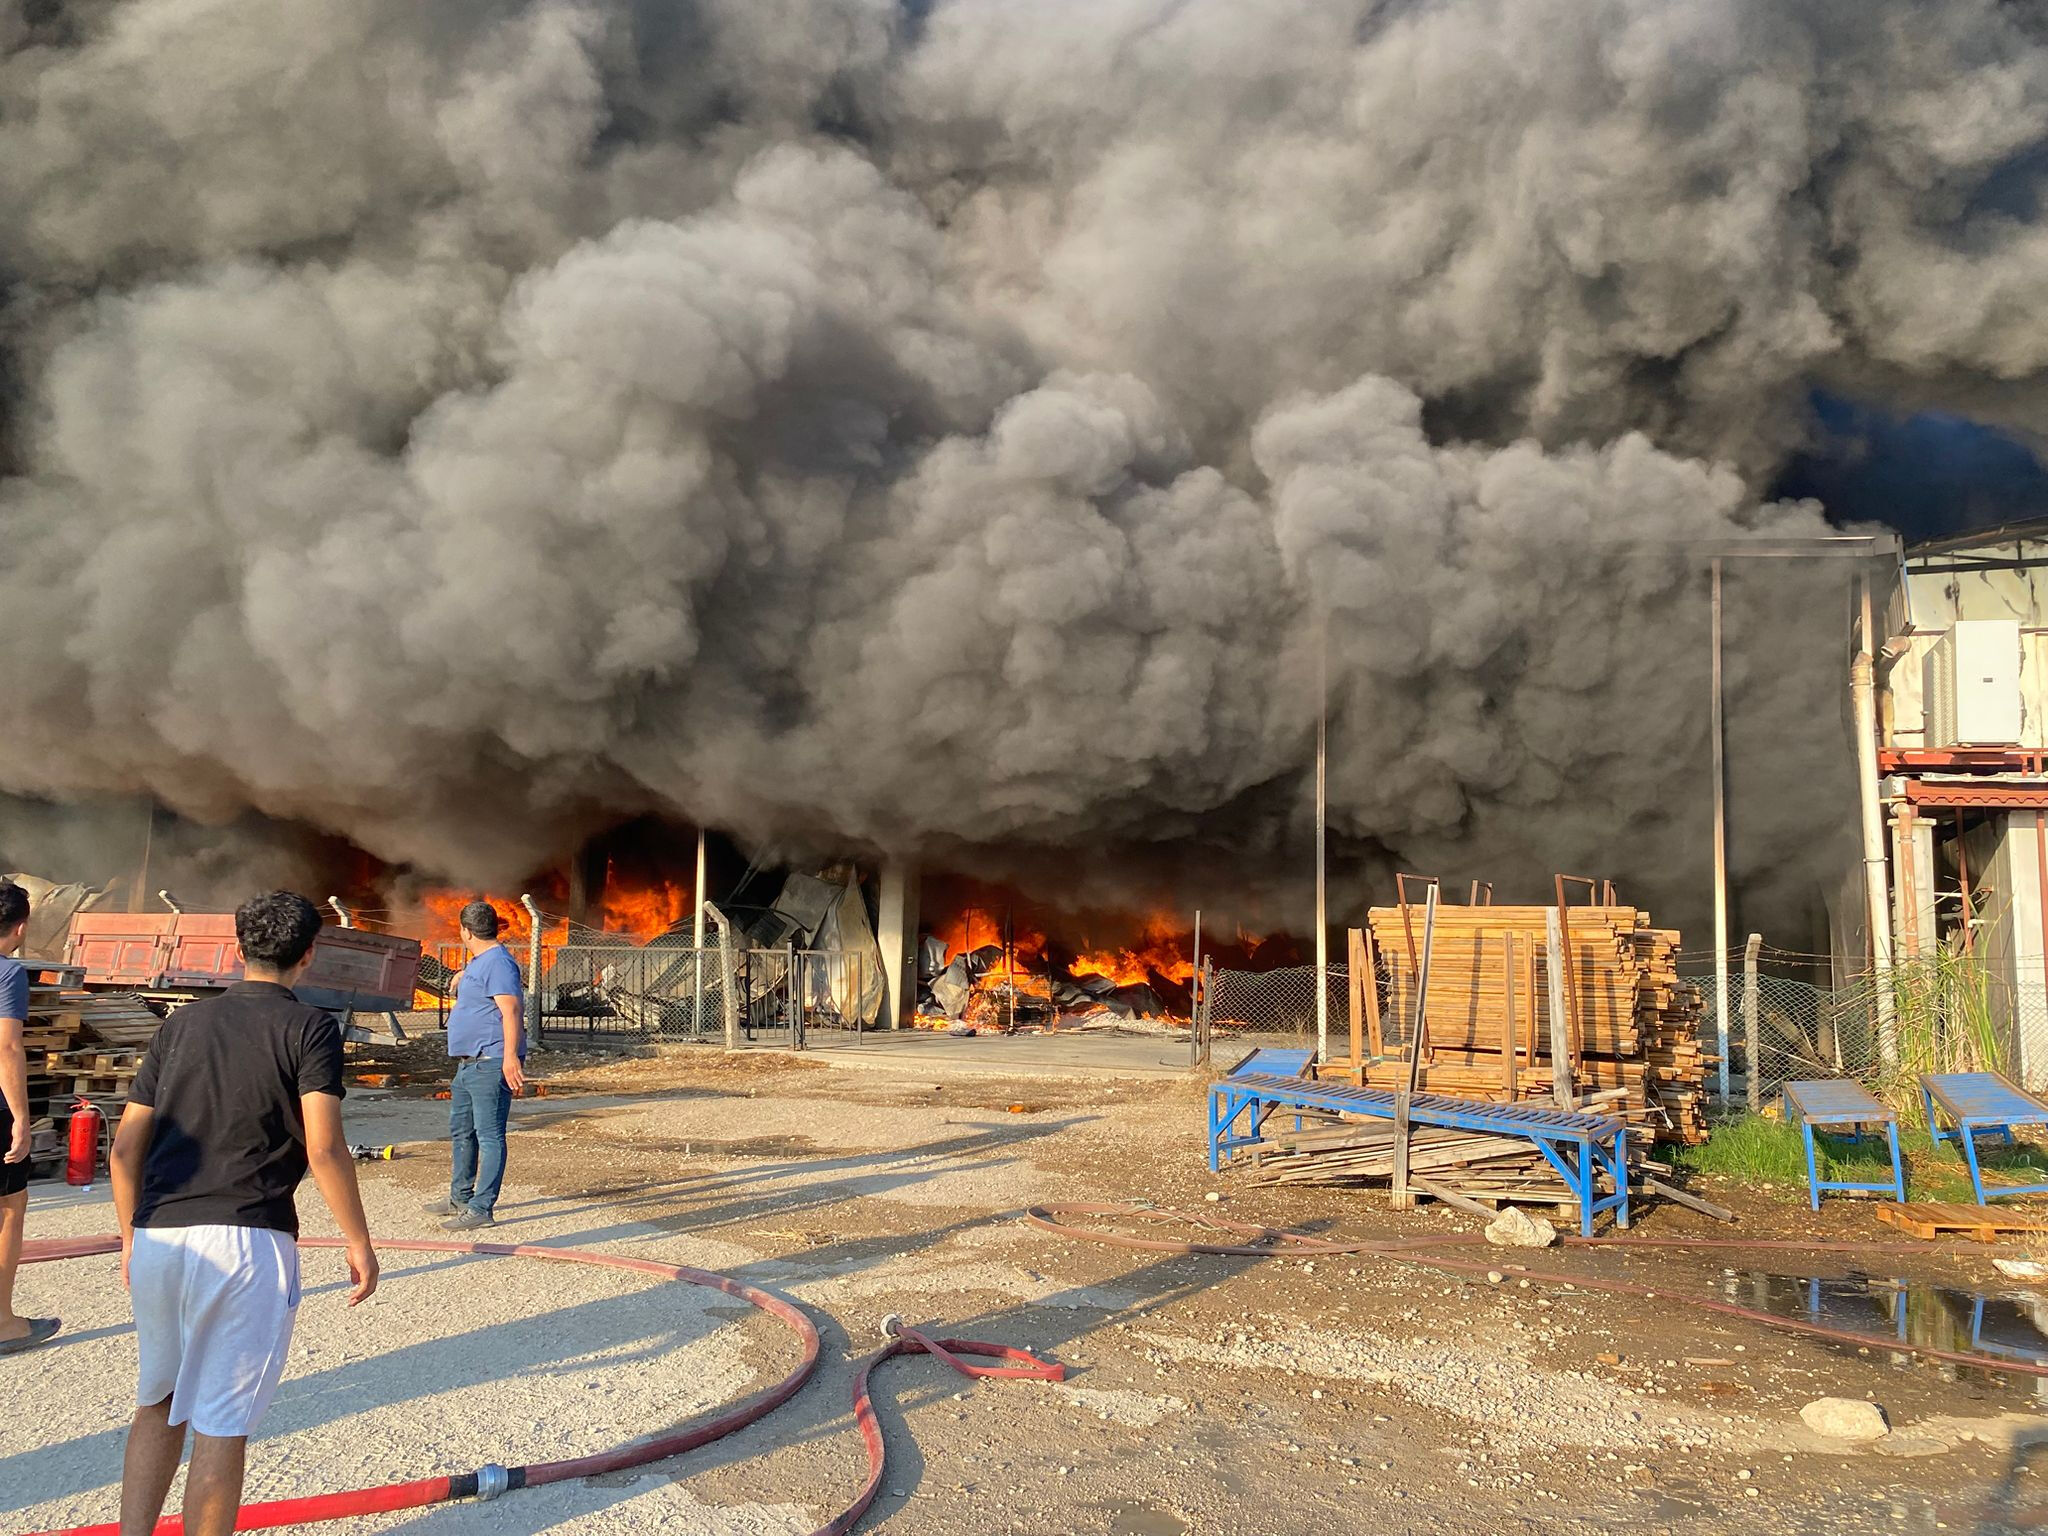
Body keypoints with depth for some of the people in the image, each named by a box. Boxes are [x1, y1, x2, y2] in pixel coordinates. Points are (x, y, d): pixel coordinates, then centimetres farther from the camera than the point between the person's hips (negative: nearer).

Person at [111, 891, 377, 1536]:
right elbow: (324, 1150, -13)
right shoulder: (309, 1028, -2)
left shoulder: (182, 1023, 13)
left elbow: (126, 1147, 13)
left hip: (157, 1239, 5)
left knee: (157, 1404, 22)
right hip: (247, 1241, -5)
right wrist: (359, 1241, -3)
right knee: (222, 1425, 3)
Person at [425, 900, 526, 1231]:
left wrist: (510, 1057, -33)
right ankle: (460, 1198, 32)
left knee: (489, 1135, -7)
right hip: (470, 1063, 11)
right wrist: (463, 977, 60)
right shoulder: (478, 962, 16)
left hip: (492, 1064, -11)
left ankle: (482, 1208, -5)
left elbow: (511, 1011, -26)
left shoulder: (498, 962, -16)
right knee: (461, 1131, 20)